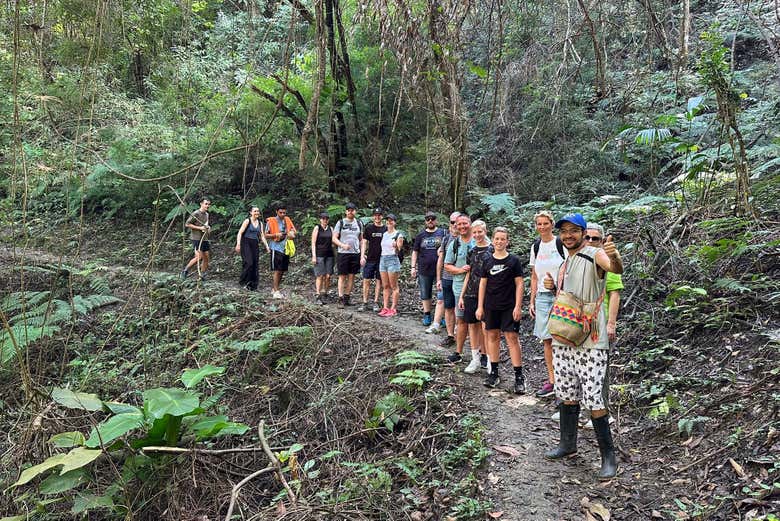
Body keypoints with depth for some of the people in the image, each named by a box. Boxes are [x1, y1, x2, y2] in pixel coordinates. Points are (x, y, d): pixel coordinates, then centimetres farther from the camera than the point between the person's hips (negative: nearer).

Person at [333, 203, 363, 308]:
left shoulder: (359, 223, 10)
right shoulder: (340, 223, 1)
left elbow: (361, 239, 14)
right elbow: (334, 238, -2)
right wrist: (343, 245, -19)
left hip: (355, 253, 3)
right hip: (343, 253, -3)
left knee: (352, 276, 5)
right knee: (342, 276, -2)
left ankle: (347, 297, 13)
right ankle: (340, 299, 0)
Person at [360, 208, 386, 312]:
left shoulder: (386, 229, 5)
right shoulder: (368, 228, 3)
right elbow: (364, 242, 4)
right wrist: (362, 256, -5)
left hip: (381, 259, 0)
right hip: (370, 258, 0)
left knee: (379, 281, 5)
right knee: (366, 280, -1)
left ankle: (376, 303, 12)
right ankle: (365, 303, 6)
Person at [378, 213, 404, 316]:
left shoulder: (398, 235, -4)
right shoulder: (384, 234, 15)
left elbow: (398, 250, -7)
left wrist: (396, 247, -27)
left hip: (393, 259, -7)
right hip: (383, 259, 7)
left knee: (394, 286, -3)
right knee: (385, 286, 7)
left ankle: (393, 309, -1)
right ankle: (385, 308, 9)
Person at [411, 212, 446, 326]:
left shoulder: (442, 233, 3)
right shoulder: (420, 235, 10)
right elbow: (415, 252, 12)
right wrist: (413, 267, 6)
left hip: (440, 269, -2)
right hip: (424, 270, 3)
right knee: (425, 295, 10)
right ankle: (427, 315, 23)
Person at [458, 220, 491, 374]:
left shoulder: (492, 249, -3)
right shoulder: (471, 251, 11)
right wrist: (461, 296, 11)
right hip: (471, 293, 4)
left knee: (484, 326, 1)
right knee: (472, 325, 5)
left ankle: (484, 355, 14)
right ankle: (475, 359, 12)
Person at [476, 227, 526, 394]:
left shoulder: (514, 260, -2)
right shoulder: (488, 261, 7)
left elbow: (519, 284, -3)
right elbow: (483, 283, 10)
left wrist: (518, 306, -9)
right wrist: (480, 306, 6)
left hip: (509, 306, -4)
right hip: (491, 306, 4)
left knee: (512, 338, -6)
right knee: (492, 336, 10)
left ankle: (519, 376, -1)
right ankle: (494, 373, 21)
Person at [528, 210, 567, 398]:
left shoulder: (561, 244, -4)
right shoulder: (535, 247, 12)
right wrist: (532, 301, 13)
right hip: (542, 296, 5)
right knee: (546, 339, 5)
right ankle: (552, 380, 12)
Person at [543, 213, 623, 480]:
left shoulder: (594, 255, -10)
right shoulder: (565, 262, 14)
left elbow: (616, 269, -32)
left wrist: (614, 256, -55)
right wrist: (552, 287, 4)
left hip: (590, 343, -7)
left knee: (594, 402, -6)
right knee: (567, 395, 17)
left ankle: (608, 456, 10)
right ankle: (568, 444, 33)